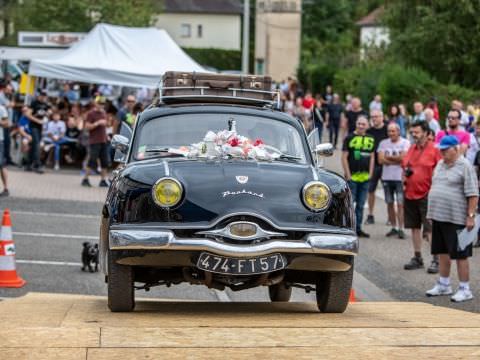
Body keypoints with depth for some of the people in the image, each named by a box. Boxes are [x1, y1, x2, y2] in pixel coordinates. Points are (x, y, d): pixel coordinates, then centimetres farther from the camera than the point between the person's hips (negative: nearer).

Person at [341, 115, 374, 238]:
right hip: (352, 177, -5)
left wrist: (370, 173, 8)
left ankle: (358, 228, 18)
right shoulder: (349, 138, -5)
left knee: (361, 205, 11)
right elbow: (344, 157, -6)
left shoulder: (370, 139, 10)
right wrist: (348, 175, -10)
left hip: (365, 177, 5)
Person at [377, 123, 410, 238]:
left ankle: (401, 229, -9)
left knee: (400, 204, -8)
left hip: (400, 178, -4)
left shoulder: (405, 143, -1)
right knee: (390, 203, 8)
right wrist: (396, 160, -9)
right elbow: (381, 160, -2)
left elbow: (403, 158, -13)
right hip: (387, 177, 4)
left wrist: (388, 157, -3)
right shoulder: (383, 143, 9)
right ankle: (393, 228, 16)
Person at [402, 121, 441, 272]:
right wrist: (404, 180, 6)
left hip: (426, 195, -7)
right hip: (410, 194, 7)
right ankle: (417, 258, 23)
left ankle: (436, 260, -2)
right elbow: (404, 167, 24)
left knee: (430, 229, -6)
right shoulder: (411, 149, 12)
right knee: (415, 227, 13)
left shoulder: (434, 149, -8)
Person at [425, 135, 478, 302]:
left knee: (460, 254, -3)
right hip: (438, 216, 8)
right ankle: (443, 285, 26)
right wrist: (431, 213, 18)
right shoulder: (440, 165, 13)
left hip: (456, 218, -8)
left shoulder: (465, 166, -11)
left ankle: (464, 289, 4)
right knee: (442, 252, 15)